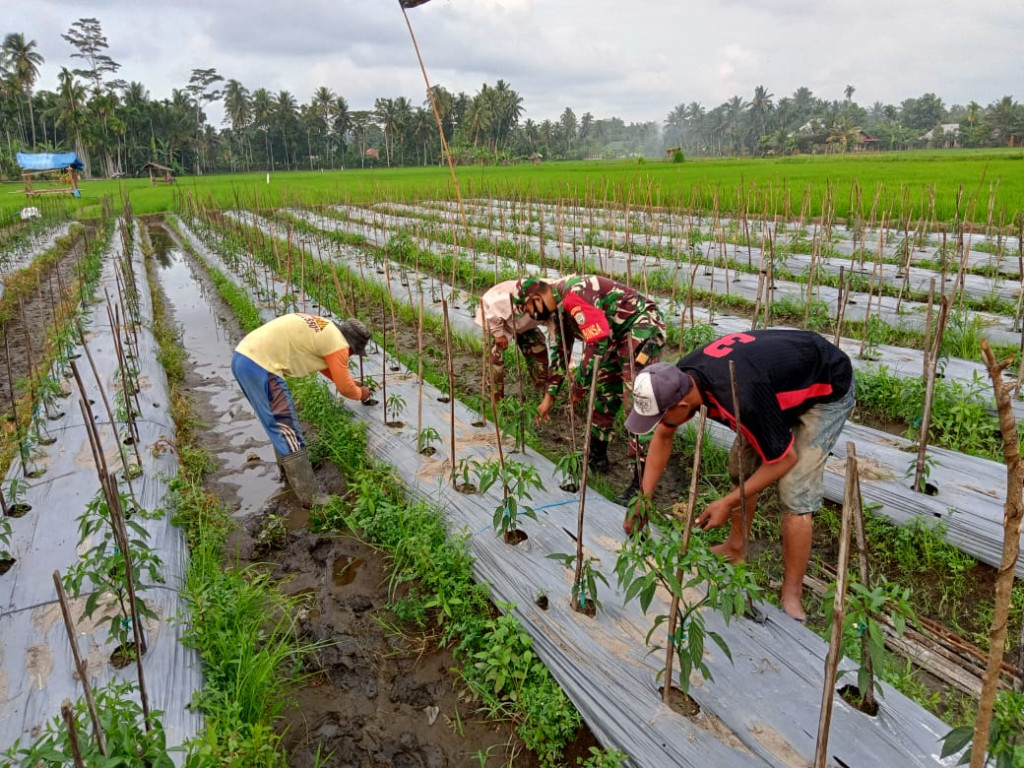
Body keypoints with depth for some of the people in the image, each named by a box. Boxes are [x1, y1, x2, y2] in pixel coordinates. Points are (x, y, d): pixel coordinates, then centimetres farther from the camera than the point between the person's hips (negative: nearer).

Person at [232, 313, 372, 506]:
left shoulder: (323, 329, 21)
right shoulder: (337, 343, -7)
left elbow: (327, 366, 37)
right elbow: (344, 387, 4)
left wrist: (353, 386, 39)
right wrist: (360, 394, 24)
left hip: (244, 356, 10)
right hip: (259, 366, -10)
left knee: (282, 425, 24)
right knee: (287, 430, -5)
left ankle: (289, 471, 40)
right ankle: (311, 497, 1)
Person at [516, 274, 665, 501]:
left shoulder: (574, 294, -24)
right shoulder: (559, 307, 9)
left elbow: (598, 341, -28)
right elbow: (559, 352, 18)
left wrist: (580, 383, -16)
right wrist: (549, 396, 22)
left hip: (643, 328, -10)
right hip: (618, 335, 11)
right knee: (603, 391, 15)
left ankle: (642, 479, -13)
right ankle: (597, 456, 30)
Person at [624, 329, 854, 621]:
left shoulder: (740, 399, -42)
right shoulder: (678, 378, -18)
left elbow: (783, 460, -25)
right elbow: (663, 436, 1)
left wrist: (727, 503, -17)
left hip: (828, 388, -8)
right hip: (784, 375, 8)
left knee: (795, 493, -13)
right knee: (741, 465, 9)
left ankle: (792, 597, 2)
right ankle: (736, 550, 28)